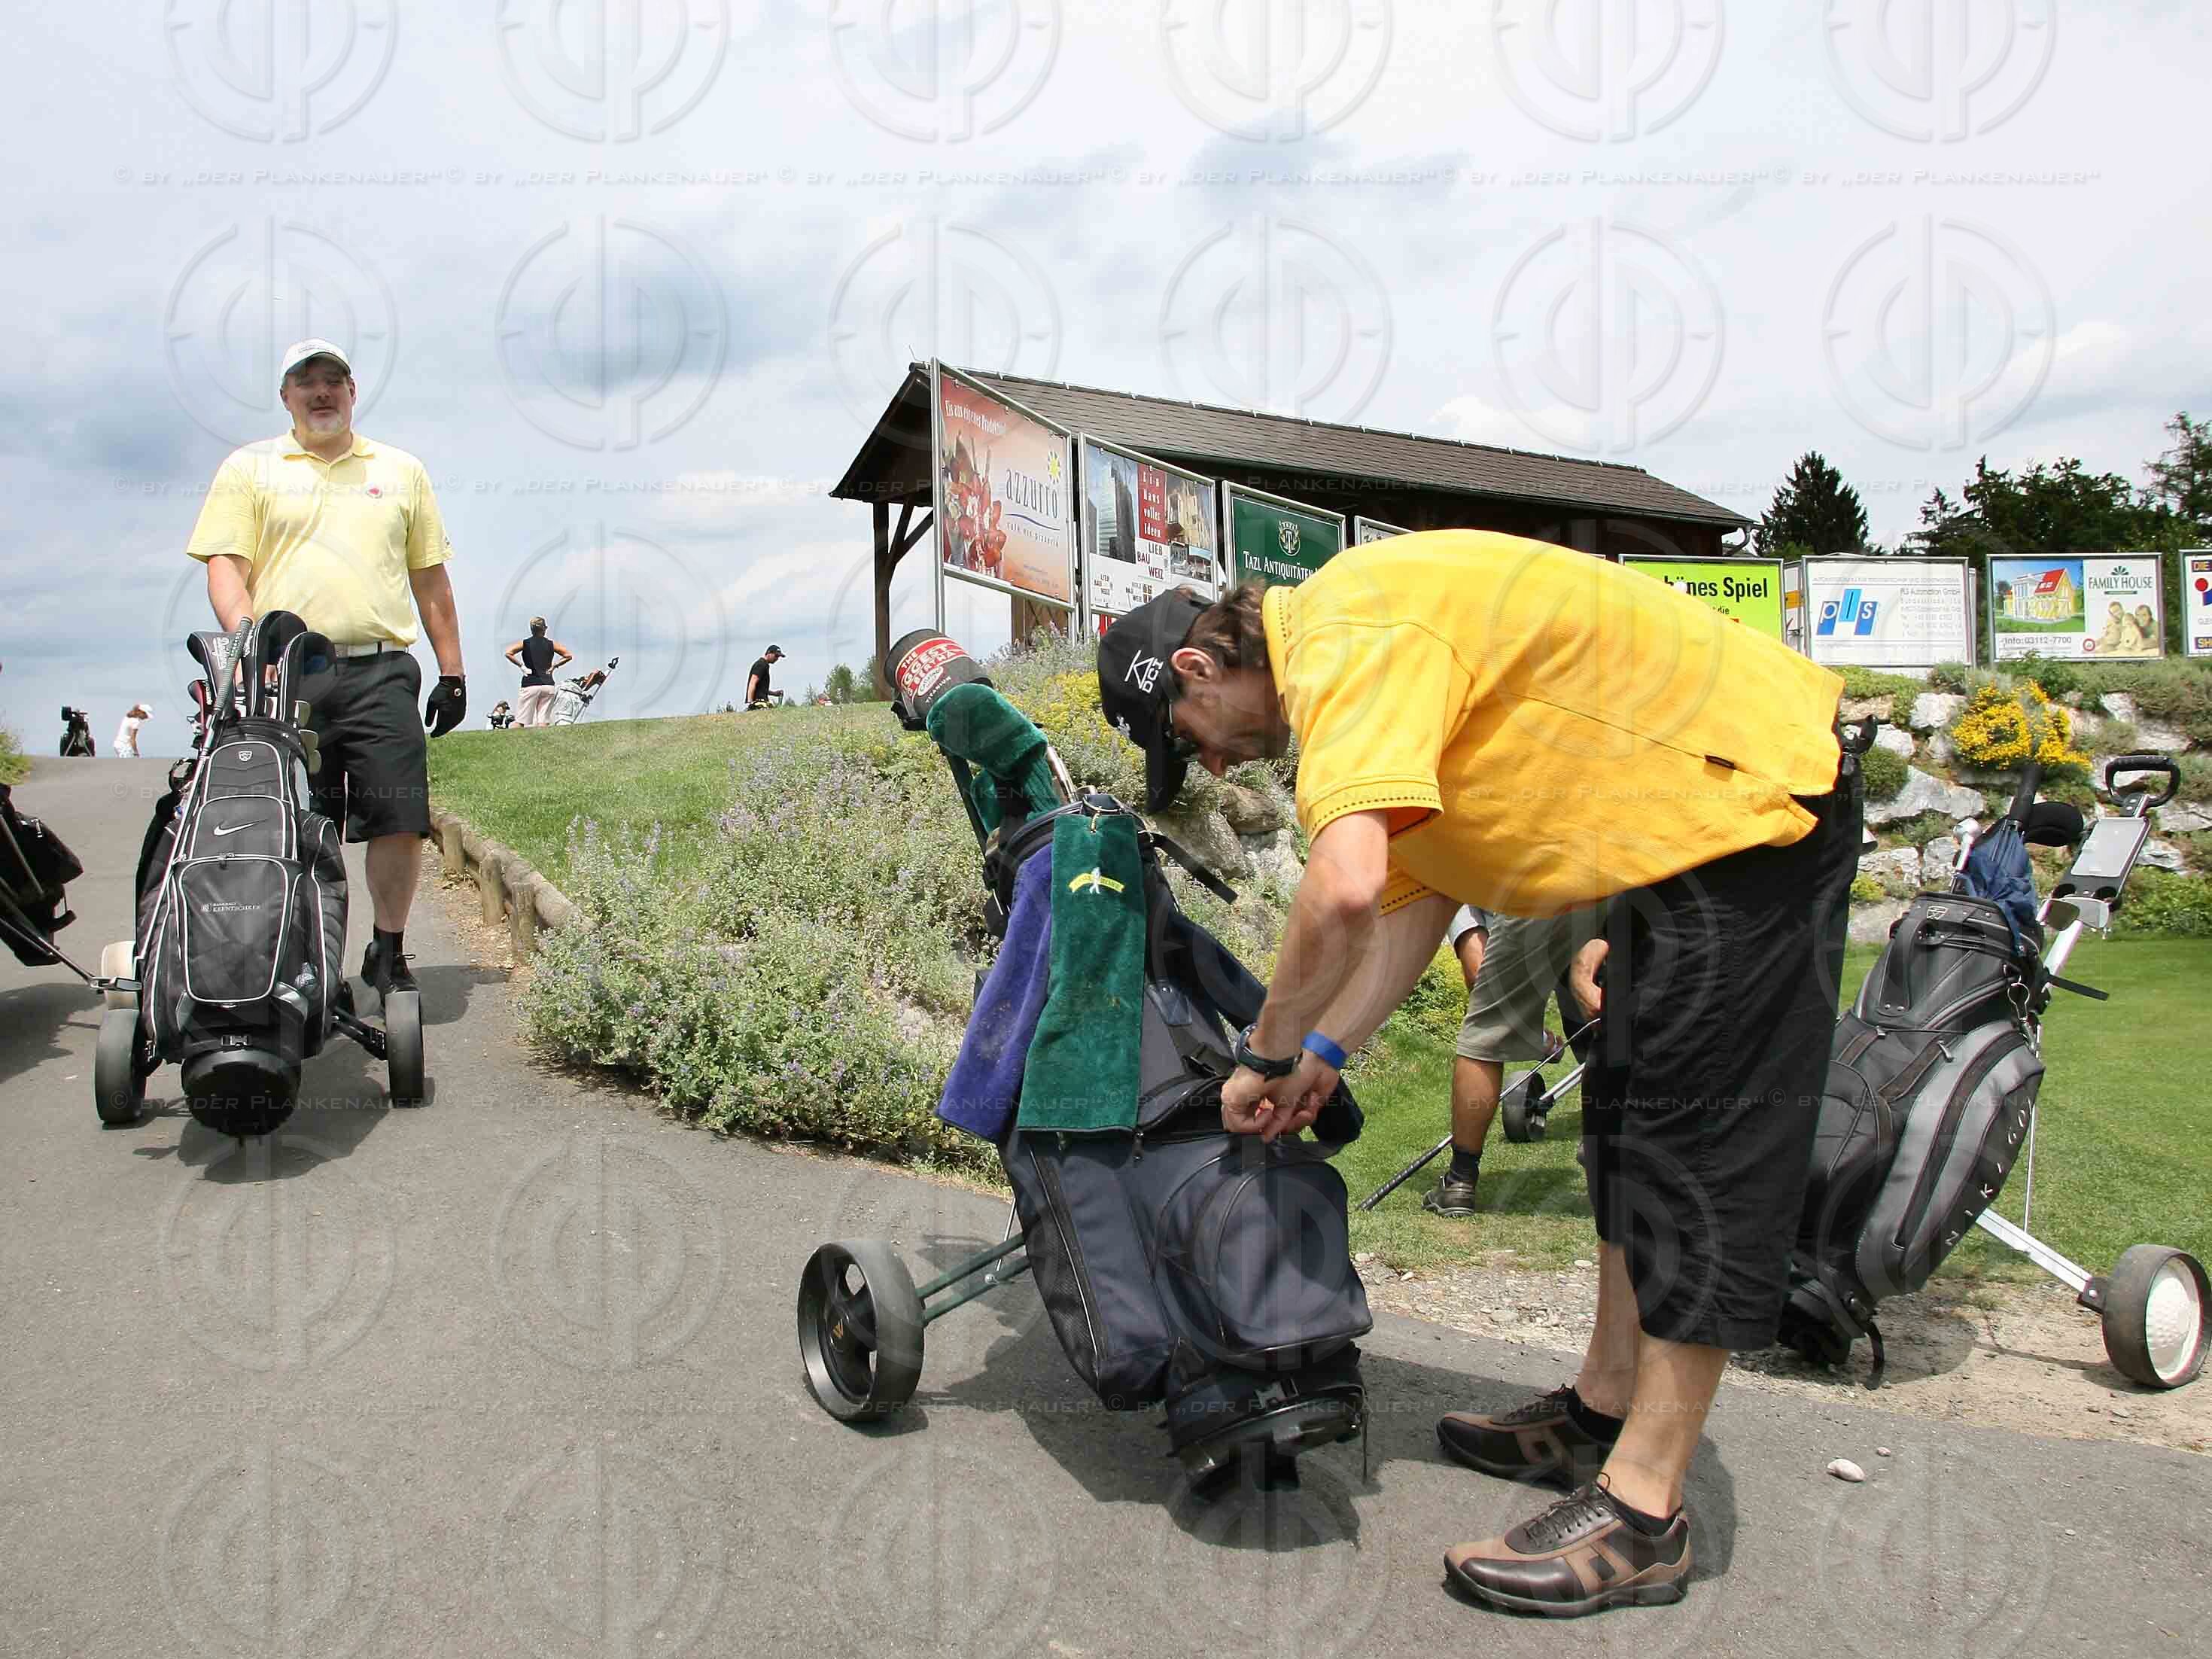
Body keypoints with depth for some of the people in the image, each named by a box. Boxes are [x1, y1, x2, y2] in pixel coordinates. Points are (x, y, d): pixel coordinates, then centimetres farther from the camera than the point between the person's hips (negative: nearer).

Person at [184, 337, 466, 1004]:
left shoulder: (401, 471, 18)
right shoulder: (249, 468, 13)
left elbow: (431, 579, 18)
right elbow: (225, 566, 4)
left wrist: (452, 673, 13)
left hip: (380, 673, 1)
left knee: (399, 821, -6)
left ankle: (388, 954, 9)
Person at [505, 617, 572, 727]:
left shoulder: (524, 643, 2)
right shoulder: (551, 644, 6)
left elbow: (508, 653, -10)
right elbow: (569, 656, 4)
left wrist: (521, 666, -2)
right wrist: (554, 666, 7)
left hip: (531, 685, -2)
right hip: (548, 685, 2)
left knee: (520, 721, 0)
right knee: (543, 721, 1)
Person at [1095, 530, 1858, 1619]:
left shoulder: (1346, 642, -24)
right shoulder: (1364, 667, 9)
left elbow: (1343, 889, -36)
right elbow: (1411, 897, 12)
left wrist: (1266, 1052, -20)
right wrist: (1320, 1058, 8)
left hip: (1755, 796, -11)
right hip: (1683, 825, 11)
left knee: (1697, 1145, -8)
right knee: (1628, 1118, 16)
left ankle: (1643, 1513, 0)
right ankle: (1602, 1410, 29)